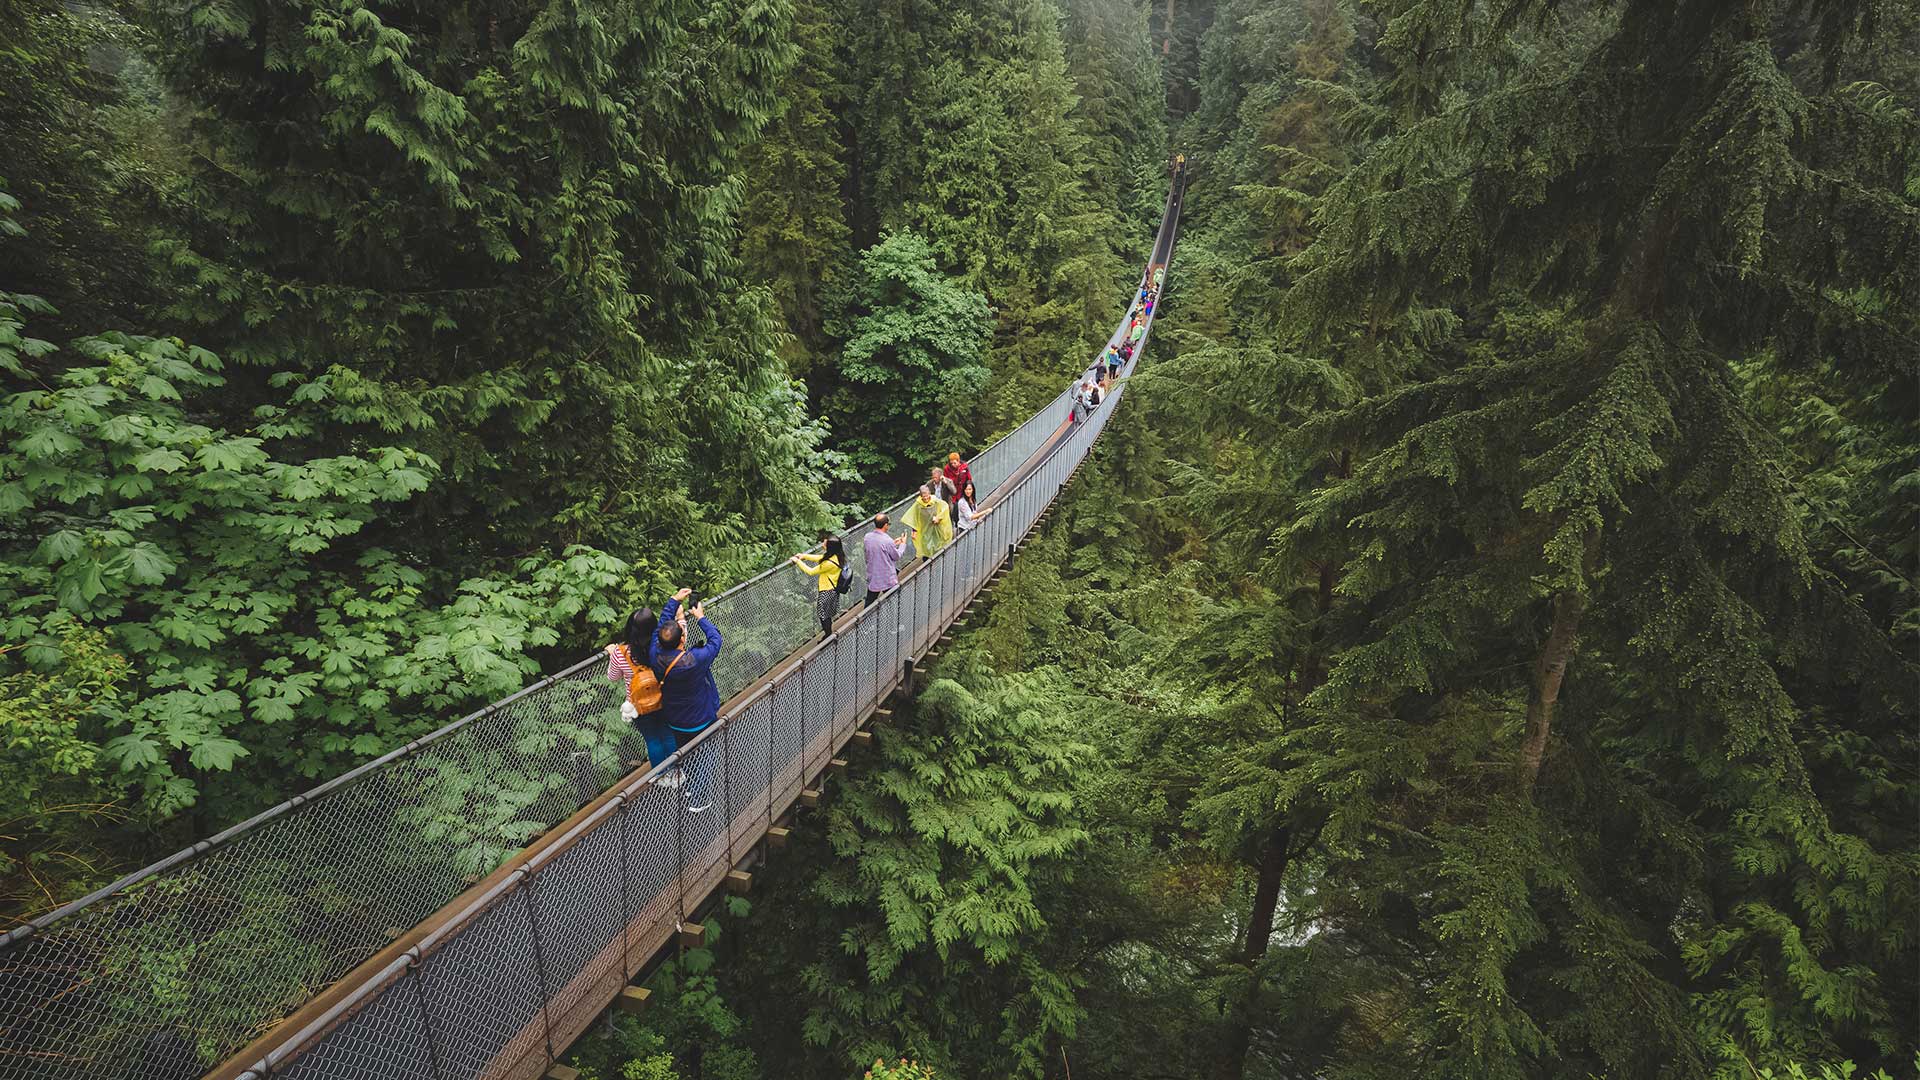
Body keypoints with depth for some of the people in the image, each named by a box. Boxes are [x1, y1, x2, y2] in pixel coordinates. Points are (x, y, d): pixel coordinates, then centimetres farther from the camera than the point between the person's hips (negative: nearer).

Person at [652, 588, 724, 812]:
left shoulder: (655, 655, -22)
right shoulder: (695, 660, -38)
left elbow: (662, 625, -5)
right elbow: (715, 640, -20)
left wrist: (675, 600, 0)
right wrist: (701, 618, -8)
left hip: (673, 721, 5)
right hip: (700, 722, -5)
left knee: (682, 756, 28)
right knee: (702, 760, 18)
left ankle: (687, 788, 50)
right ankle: (699, 800, 33)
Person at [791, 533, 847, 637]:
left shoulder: (829, 563, -34)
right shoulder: (837, 556, -8)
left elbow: (811, 571, -21)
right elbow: (819, 558, 9)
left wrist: (798, 562, -11)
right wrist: (804, 556, 1)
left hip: (827, 592, -9)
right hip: (833, 589, 9)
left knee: (824, 616, 12)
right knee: (827, 615, 25)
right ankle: (829, 633, 41)